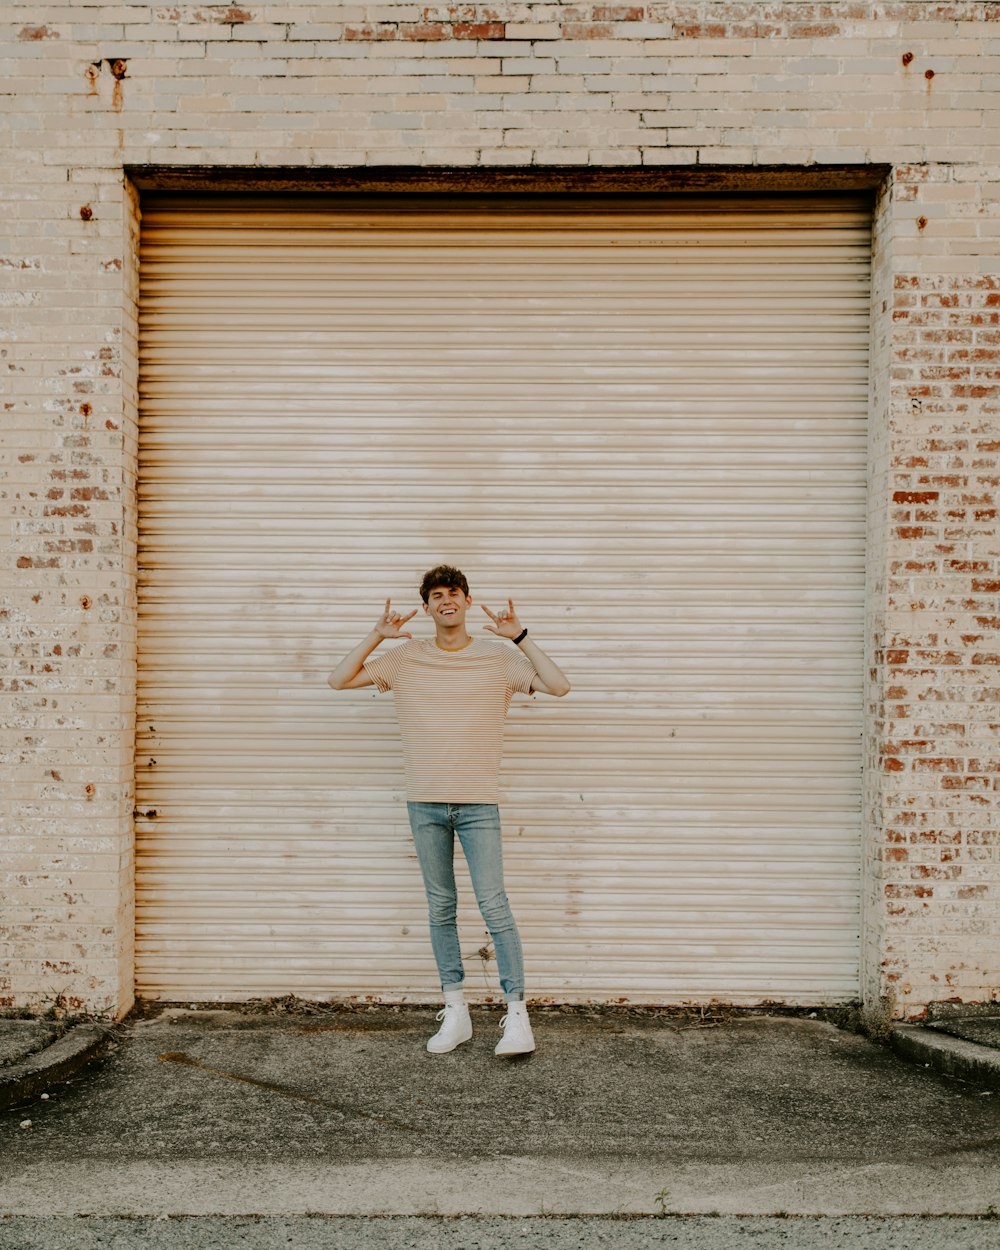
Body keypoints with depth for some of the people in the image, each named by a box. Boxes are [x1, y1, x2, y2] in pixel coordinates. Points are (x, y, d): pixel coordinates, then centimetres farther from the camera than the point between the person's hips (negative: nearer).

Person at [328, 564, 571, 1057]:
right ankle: (455, 1011, 19)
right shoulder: (405, 659, 7)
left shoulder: (499, 657, 1)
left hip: (479, 803, -2)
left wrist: (520, 637, -14)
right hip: (425, 803, 3)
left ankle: (516, 1013, 2)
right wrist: (377, 635, -5)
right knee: (440, 907, 9)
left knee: (493, 905, -6)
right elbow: (339, 680, 6)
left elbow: (559, 686, -6)